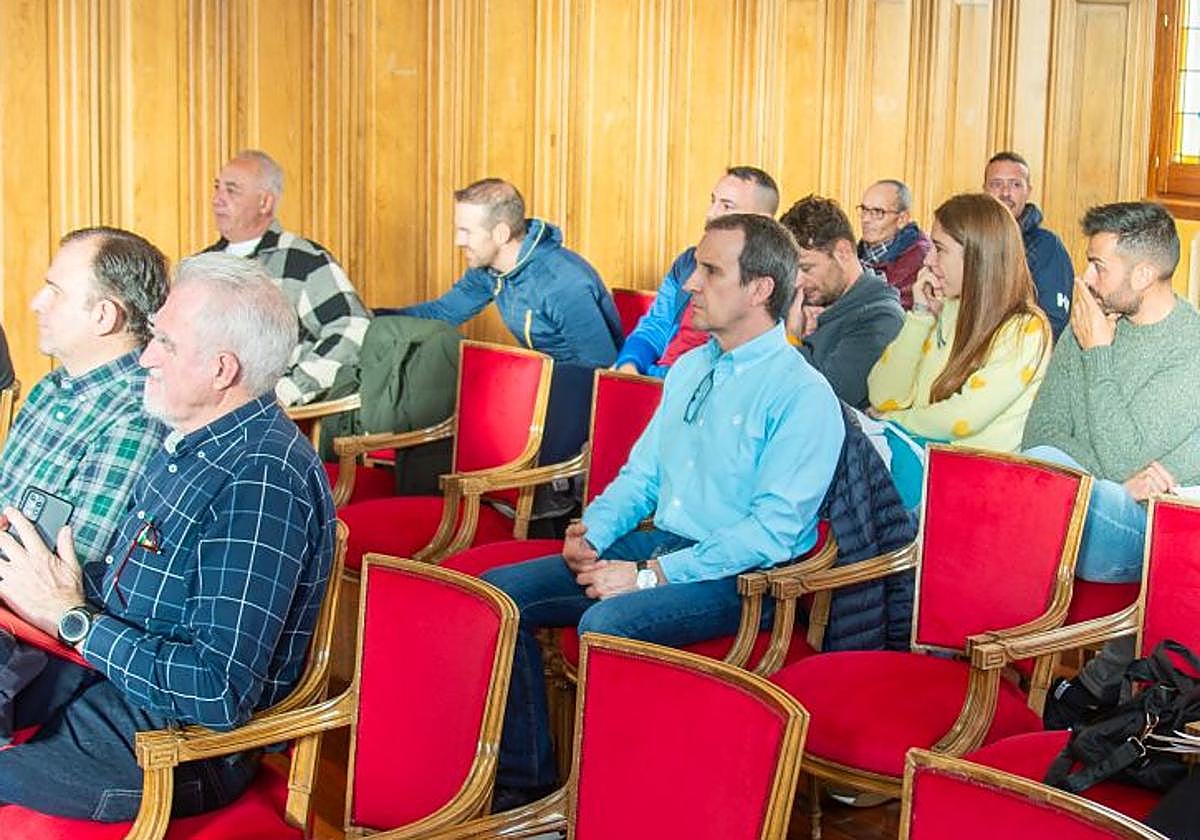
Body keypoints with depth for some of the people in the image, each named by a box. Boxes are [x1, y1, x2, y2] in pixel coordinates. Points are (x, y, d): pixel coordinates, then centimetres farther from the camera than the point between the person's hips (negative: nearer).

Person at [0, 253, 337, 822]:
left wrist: (71, 617, -19)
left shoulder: (262, 482, -26)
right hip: (107, 670, 10)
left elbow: (221, 693, -29)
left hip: (174, 747, -10)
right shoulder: (190, 443, 6)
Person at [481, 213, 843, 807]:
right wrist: (594, 530, -2)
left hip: (737, 576, -8)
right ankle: (524, 781, 1)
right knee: (499, 593, -6)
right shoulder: (689, 369, 14)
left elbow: (773, 529, -19)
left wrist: (653, 575, -21)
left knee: (606, 622, -34)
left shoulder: (804, 395, -13)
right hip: (657, 543, 8)